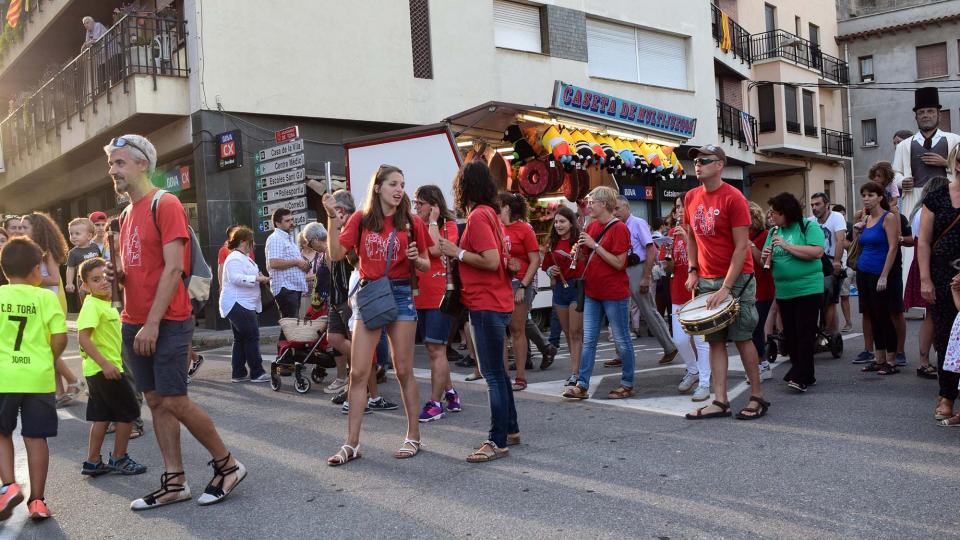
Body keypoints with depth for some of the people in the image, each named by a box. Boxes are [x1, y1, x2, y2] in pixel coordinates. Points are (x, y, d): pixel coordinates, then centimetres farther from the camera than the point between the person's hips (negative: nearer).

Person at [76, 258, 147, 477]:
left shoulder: (107, 303, 11)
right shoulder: (92, 306, -18)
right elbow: (83, 337, -27)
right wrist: (105, 364, -30)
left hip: (101, 369, 9)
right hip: (103, 369, -9)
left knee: (103, 416, 14)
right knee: (129, 412, 1)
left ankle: (92, 462, 21)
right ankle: (118, 459, 12)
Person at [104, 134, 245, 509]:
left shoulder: (164, 204, -9)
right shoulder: (127, 214, 16)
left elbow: (173, 268, -17)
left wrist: (153, 323, -20)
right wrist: (118, 273, 0)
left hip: (166, 323, -8)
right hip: (133, 323, 8)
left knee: (174, 402, -6)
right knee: (156, 402, 8)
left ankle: (228, 465, 10)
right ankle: (174, 483, 16)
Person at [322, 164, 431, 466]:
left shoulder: (411, 223, 3)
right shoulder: (361, 220, 3)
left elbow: (426, 266, 9)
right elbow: (336, 254, -4)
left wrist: (416, 259, -13)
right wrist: (332, 218, -11)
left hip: (400, 294, -1)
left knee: (404, 370, 4)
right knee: (358, 372, 0)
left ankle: (413, 436, 17)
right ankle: (352, 443, 7)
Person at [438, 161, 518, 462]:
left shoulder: (478, 216, -15)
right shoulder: (491, 214, 15)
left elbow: (491, 261, -23)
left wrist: (457, 253, -13)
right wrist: (460, 252, 10)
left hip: (486, 305, -10)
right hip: (497, 301, 10)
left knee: (493, 374, -6)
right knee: (496, 370, 18)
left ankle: (498, 442, 0)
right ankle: (510, 429, 27)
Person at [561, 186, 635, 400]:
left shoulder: (619, 228, -12)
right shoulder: (591, 226, 10)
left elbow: (618, 263, -18)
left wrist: (595, 245, -20)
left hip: (614, 293, -7)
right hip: (592, 292, 7)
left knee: (622, 340, 5)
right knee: (588, 340, 6)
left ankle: (627, 384, 16)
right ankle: (582, 385, 8)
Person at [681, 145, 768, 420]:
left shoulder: (733, 198, -12)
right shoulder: (691, 197, 6)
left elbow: (741, 246, -15)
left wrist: (726, 288, -19)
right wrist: (692, 270, 6)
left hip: (736, 278, -5)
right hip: (706, 280, 6)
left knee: (742, 338, -1)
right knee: (715, 340, 3)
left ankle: (757, 397, 11)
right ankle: (720, 401, 5)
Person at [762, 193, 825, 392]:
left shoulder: (809, 226, -6)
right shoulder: (774, 232, 11)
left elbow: (817, 252, -20)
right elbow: (766, 262, 15)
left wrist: (786, 245, -20)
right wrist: (765, 258, -9)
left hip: (808, 290, -6)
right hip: (783, 292, 7)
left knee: (804, 334, -5)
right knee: (790, 336, 10)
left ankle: (801, 377, -3)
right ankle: (805, 375, 21)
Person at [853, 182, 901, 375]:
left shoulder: (888, 217, -7)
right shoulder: (865, 218, 12)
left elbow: (893, 247, -14)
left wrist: (884, 276, -18)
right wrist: (856, 231, 3)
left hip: (878, 274, -7)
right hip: (863, 272, 7)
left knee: (883, 317, -4)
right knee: (873, 318, 10)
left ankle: (891, 362, 3)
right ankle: (879, 360, 16)